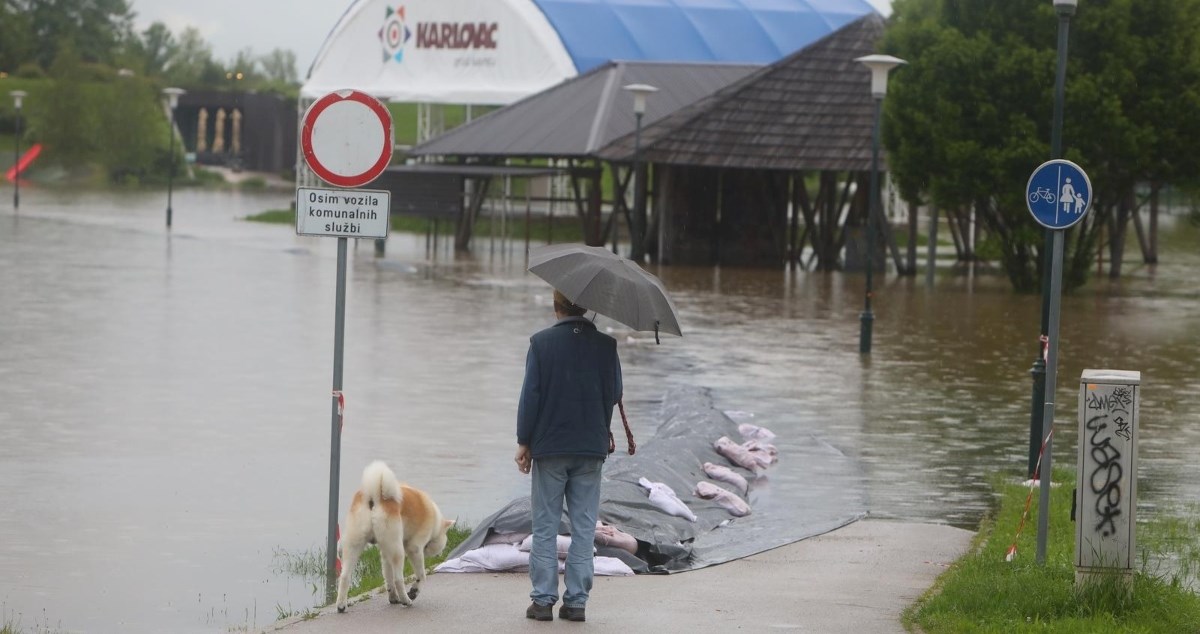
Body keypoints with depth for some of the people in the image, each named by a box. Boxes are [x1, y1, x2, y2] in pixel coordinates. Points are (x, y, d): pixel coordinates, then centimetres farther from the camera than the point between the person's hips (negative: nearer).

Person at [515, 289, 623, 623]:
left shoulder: (541, 342, -6)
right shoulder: (605, 345, -1)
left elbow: (530, 394, -7)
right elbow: (614, 395, 3)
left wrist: (523, 442, 1)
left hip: (549, 446, -1)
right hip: (590, 448, 2)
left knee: (545, 527, 5)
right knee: (584, 528, 6)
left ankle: (543, 599, 3)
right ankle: (576, 601, 5)